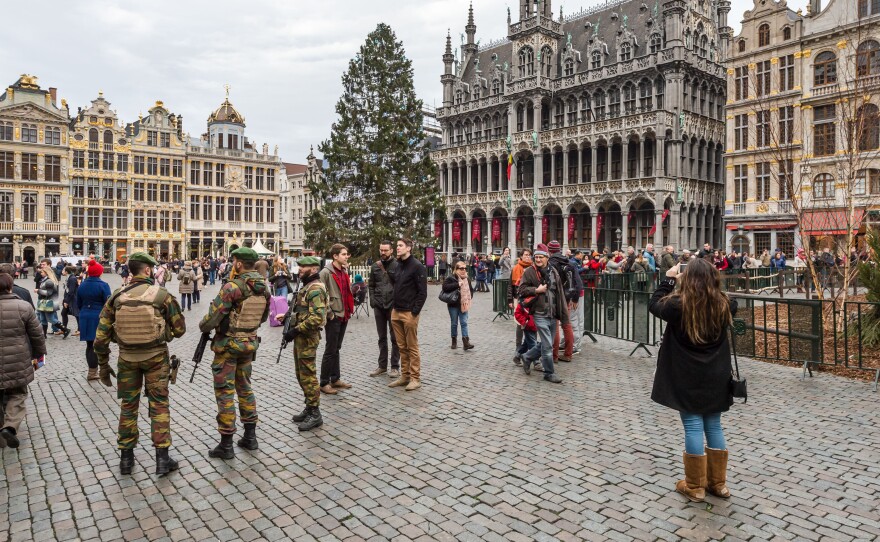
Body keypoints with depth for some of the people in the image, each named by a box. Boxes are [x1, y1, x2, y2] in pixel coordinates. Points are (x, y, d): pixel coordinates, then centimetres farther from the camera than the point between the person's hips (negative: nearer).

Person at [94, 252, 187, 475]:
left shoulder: (117, 297, -3)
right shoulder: (162, 295, -11)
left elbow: (101, 336, -1)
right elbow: (179, 329, -4)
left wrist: (103, 365, 10)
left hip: (127, 357, 2)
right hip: (156, 356, -2)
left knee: (128, 405, 15)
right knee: (159, 405, 7)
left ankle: (126, 458, 25)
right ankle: (162, 459, 9)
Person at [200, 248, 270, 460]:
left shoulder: (232, 287, -19)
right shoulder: (263, 287, 1)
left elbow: (213, 317, -17)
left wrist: (203, 326, 4)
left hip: (228, 343, -6)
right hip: (250, 342, 7)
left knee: (225, 391, 2)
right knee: (245, 387, 19)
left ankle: (226, 445, 9)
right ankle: (250, 437, 23)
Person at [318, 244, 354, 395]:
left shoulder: (344, 272, 13)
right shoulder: (326, 272, -14)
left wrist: (349, 309, 13)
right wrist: (329, 313, -17)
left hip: (344, 316, 8)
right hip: (333, 317, -8)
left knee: (336, 349, 16)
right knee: (330, 350, -2)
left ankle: (335, 379, 25)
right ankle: (324, 383, 8)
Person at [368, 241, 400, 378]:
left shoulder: (397, 265, -5)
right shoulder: (375, 266, 9)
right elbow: (371, 285, 12)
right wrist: (372, 300, 0)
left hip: (393, 306, -4)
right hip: (378, 306, 4)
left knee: (394, 337, 4)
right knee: (382, 337, 13)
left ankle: (395, 366, 12)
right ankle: (382, 365, 22)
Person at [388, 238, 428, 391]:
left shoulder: (417, 266, -10)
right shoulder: (397, 265, 13)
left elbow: (422, 292, -13)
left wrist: (415, 311, -16)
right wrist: (394, 307, 10)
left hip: (409, 313, -7)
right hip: (396, 312, 7)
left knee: (412, 347, 0)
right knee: (402, 347, 12)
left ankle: (415, 378, 7)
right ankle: (405, 376, 20)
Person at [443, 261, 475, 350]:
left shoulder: (467, 279, 10)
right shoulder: (451, 278, -9)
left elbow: (471, 289, 24)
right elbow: (445, 287, -24)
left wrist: (469, 298, 6)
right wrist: (457, 284, -25)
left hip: (464, 305, 4)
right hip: (453, 305, -4)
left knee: (464, 323, -3)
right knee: (454, 323, 7)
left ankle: (466, 342, -7)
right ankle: (454, 341, 22)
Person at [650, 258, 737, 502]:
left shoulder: (678, 304, -16)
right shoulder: (724, 305, -4)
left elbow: (655, 304, 3)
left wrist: (669, 279, 10)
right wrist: (709, 282, 14)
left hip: (687, 377, -4)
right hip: (715, 376, 4)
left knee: (693, 427, 2)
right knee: (714, 426, 14)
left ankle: (695, 486, 13)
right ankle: (718, 482, 25)